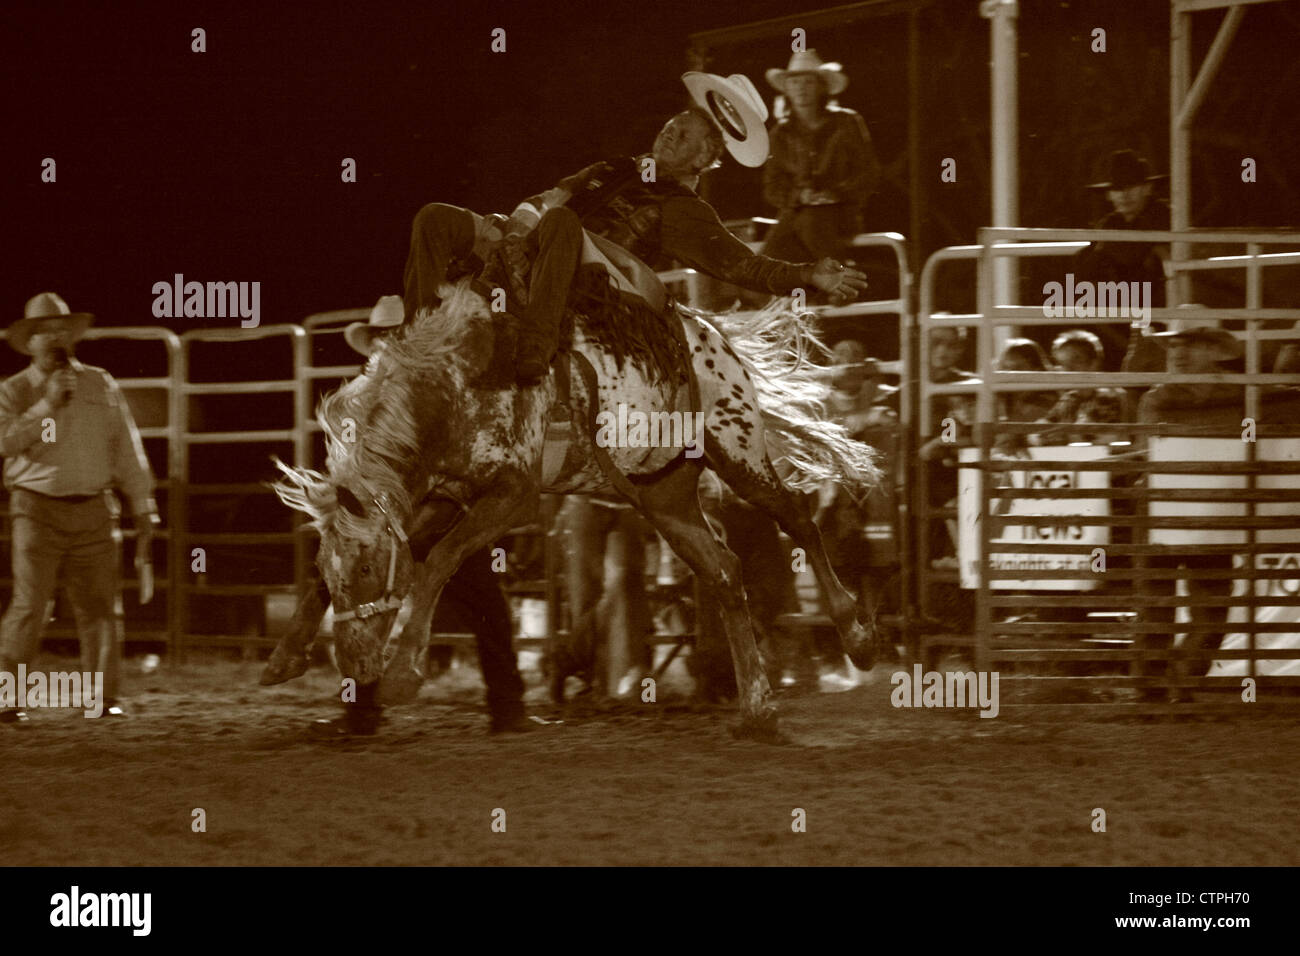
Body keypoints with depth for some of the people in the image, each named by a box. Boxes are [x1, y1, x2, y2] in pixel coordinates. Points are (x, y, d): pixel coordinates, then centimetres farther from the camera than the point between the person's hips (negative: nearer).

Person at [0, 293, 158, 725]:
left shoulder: (100, 385, 10)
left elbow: (127, 450, 13)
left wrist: (144, 511, 10)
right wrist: (47, 405, -18)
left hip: (93, 511, 3)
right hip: (38, 509, -3)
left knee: (100, 605, 2)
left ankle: (105, 697, 10)